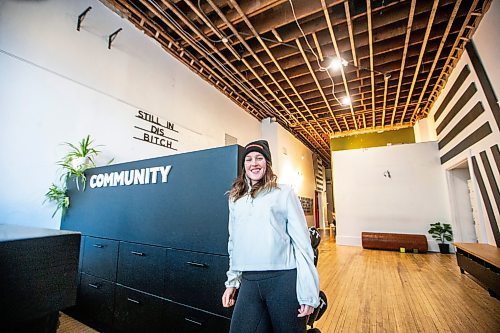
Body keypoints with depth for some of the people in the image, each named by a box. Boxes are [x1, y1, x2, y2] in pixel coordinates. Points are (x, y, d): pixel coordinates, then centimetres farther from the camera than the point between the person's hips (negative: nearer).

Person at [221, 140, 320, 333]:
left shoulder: (284, 193, -3)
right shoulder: (235, 199, 10)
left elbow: (301, 241, -6)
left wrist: (308, 292, -9)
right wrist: (232, 282, 16)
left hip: (284, 279, -3)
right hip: (249, 281, 4)